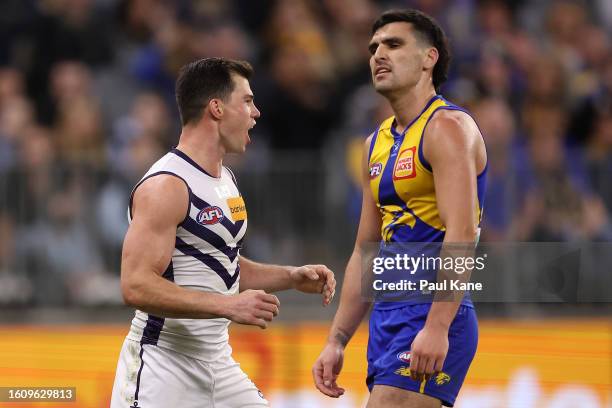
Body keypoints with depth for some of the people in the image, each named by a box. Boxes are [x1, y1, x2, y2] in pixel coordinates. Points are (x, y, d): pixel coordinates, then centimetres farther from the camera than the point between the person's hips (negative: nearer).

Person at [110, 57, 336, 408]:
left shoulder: (227, 181, 13)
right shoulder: (166, 187, -17)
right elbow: (137, 287, -25)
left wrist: (291, 277, 13)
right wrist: (228, 306, -29)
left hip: (218, 362, 9)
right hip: (163, 363, -9)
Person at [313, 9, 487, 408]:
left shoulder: (447, 127, -9)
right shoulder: (377, 143, 18)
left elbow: (462, 234, -20)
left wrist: (437, 328, -29)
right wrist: (337, 341, 16)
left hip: (432, 315, -9)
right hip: (387, 316, 9)